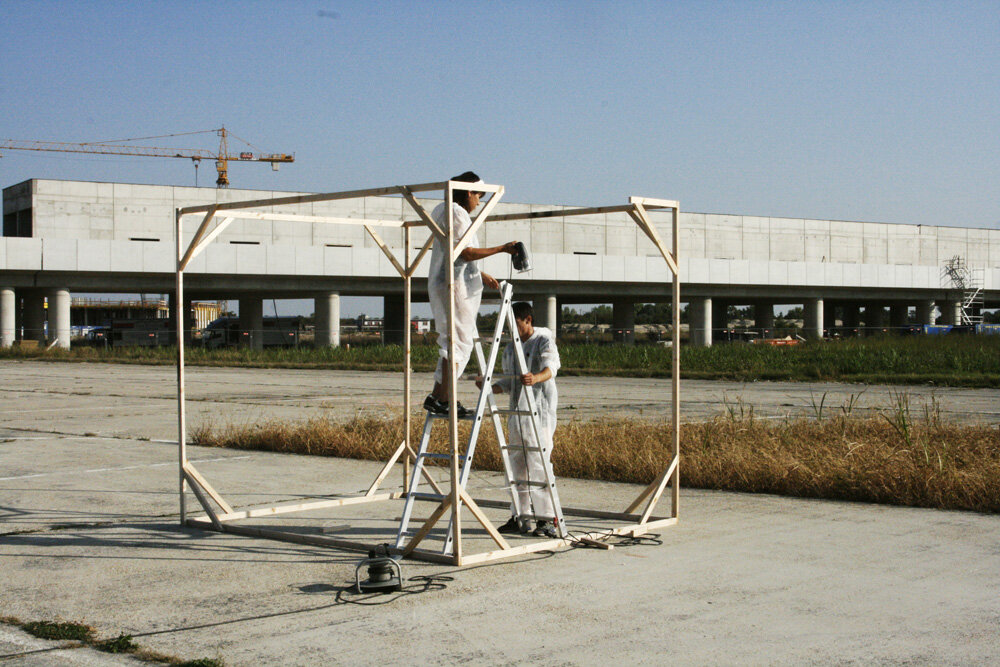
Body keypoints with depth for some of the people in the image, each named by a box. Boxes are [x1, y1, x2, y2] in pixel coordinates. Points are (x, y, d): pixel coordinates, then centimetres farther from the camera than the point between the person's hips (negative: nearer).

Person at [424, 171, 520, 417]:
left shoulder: (442, 210, 20)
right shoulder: (457, 213, -12)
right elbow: (466, 253, -19)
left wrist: (480, 274, 29)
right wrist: (502, 248, -15)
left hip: (440, 283, 11)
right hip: (456, 285, -11)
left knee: (451, 341, 13)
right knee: (459, 342, -8)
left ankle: (437, 396, 12)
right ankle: (442, 398, -8)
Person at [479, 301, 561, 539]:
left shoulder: (544, 340, -4)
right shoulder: (510, 348, 17)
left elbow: (551, 366, -23)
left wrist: (536, 378, -45)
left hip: (540, 412, -7)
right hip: (517, 412, 7)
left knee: (538, 465, -12)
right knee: (517, 466, 9)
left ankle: (546, 519, -9)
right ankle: (519, 517, 17)